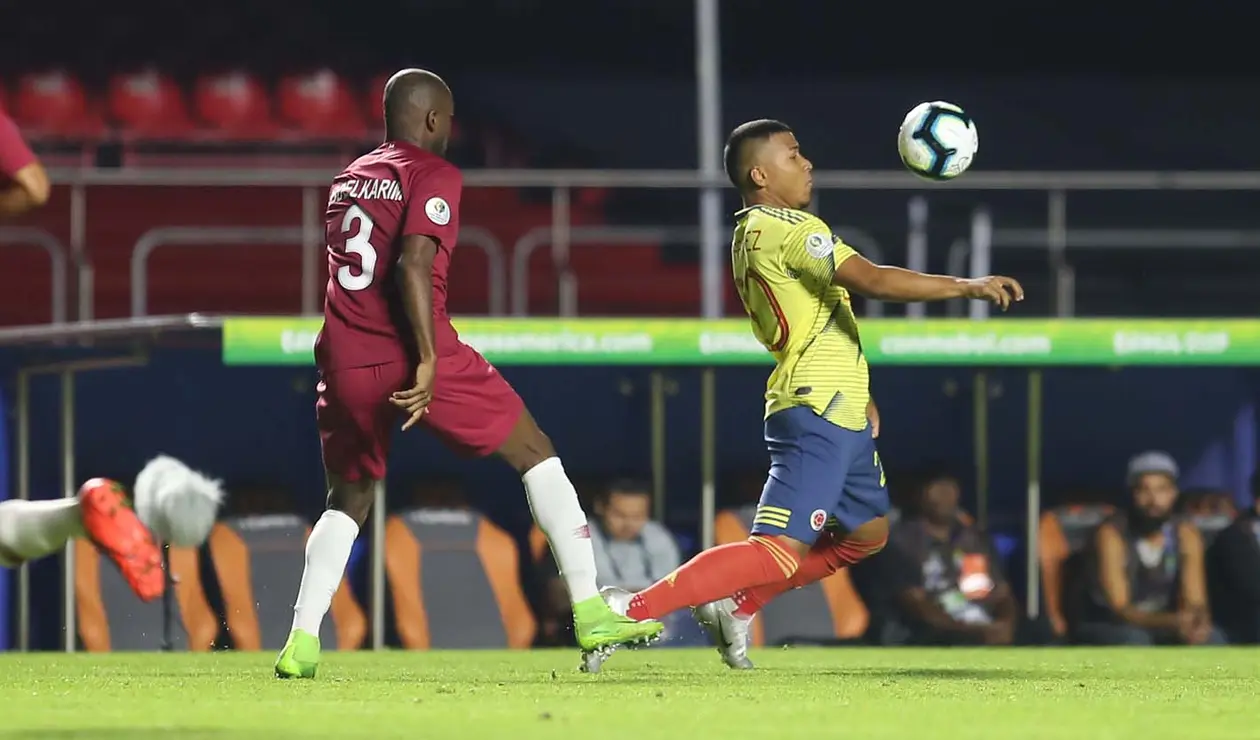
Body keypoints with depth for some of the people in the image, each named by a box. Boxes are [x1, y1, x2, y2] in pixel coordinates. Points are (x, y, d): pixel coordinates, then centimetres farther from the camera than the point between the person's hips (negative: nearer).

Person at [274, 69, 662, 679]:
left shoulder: (350, 179, 20)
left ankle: (301, 643, 6)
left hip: (345, 363, 6)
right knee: (535, 453, 6)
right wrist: (428, 359, -19)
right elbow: (413, 266, -16)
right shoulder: (434, 174, -2)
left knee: (349, 501, 22)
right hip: (411, 357, -6)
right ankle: (591, 615, -1)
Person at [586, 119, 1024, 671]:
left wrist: (858, 395, 22)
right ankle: (635, 609, -17)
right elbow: (872, 280, -23)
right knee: (780, 553, -14)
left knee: (866, 532, 21)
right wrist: (964, 286, -18)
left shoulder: (750, 235, 16)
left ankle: (737, 604, 19)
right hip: (818, 414, -10)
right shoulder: (786, 227, -14)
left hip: (839, 412, 10)